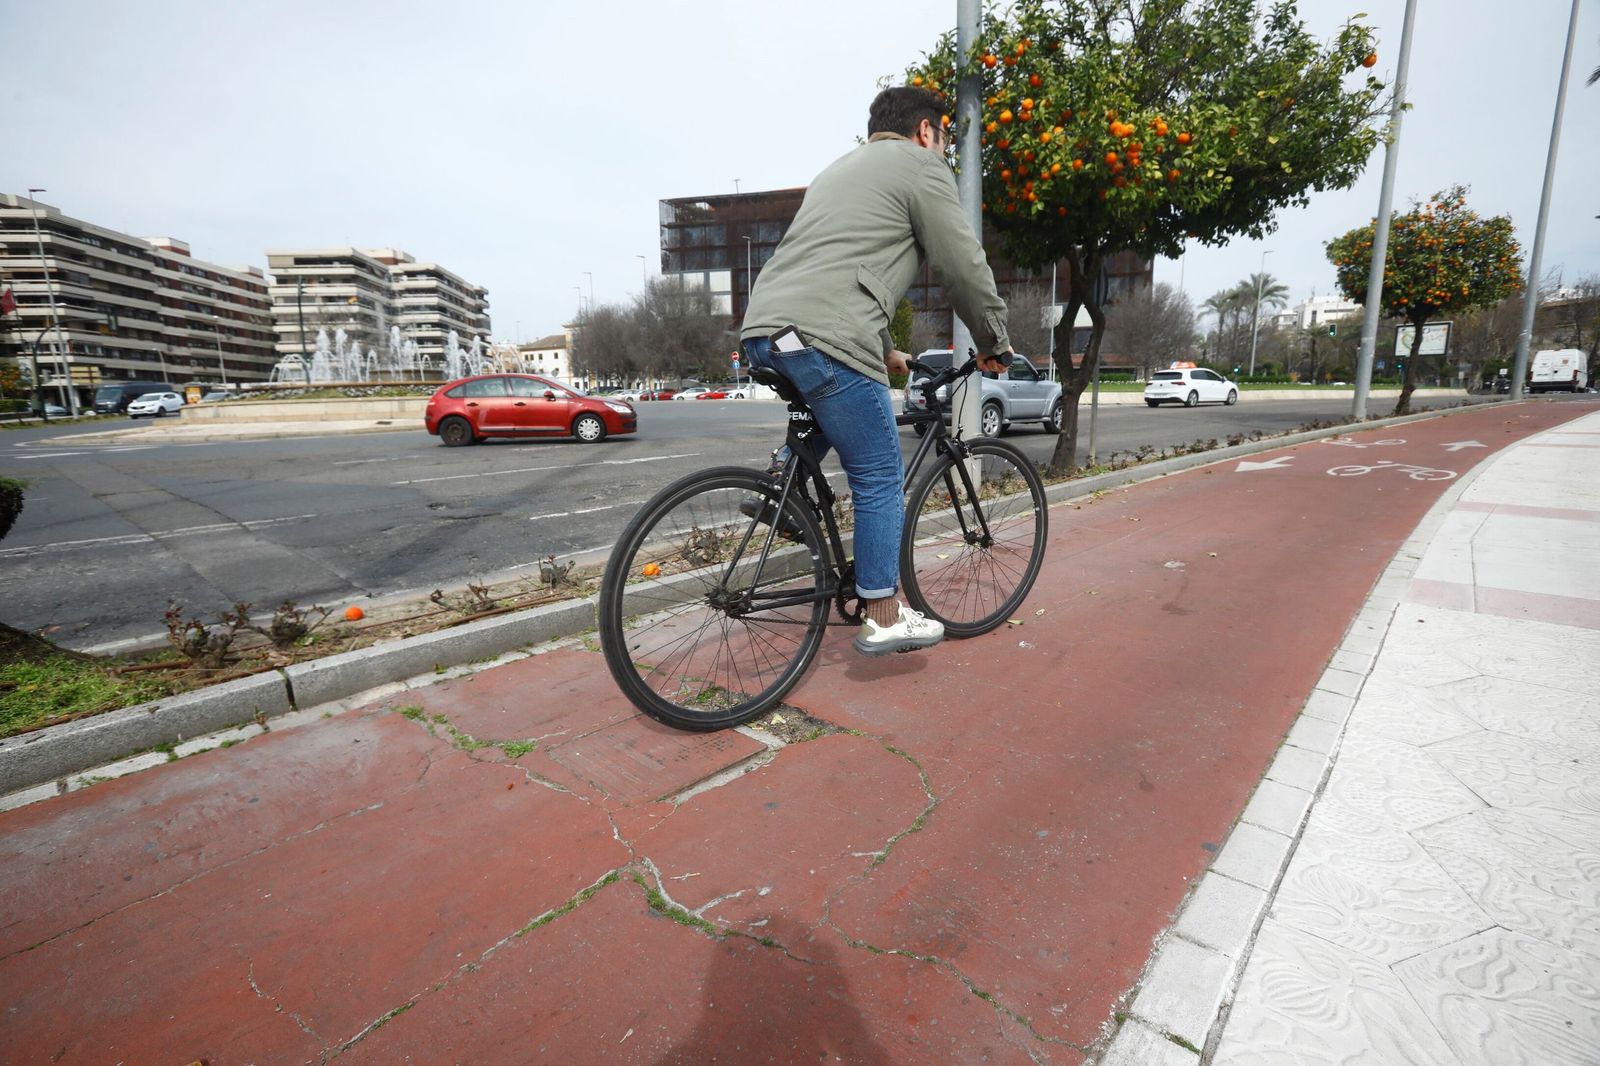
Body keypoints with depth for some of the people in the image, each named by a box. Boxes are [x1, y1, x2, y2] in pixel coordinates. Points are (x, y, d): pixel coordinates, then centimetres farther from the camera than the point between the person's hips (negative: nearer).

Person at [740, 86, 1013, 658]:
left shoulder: (841, 168, 33)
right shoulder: (921, 166, 8)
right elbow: (964, 269, 4)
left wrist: (884, 351, 40)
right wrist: (995, 343, 19)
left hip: (761, 332, 9)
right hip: (825, 340, -8)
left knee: (826, 419, 36)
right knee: (879, 479, 1)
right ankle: (884, 619, 8)